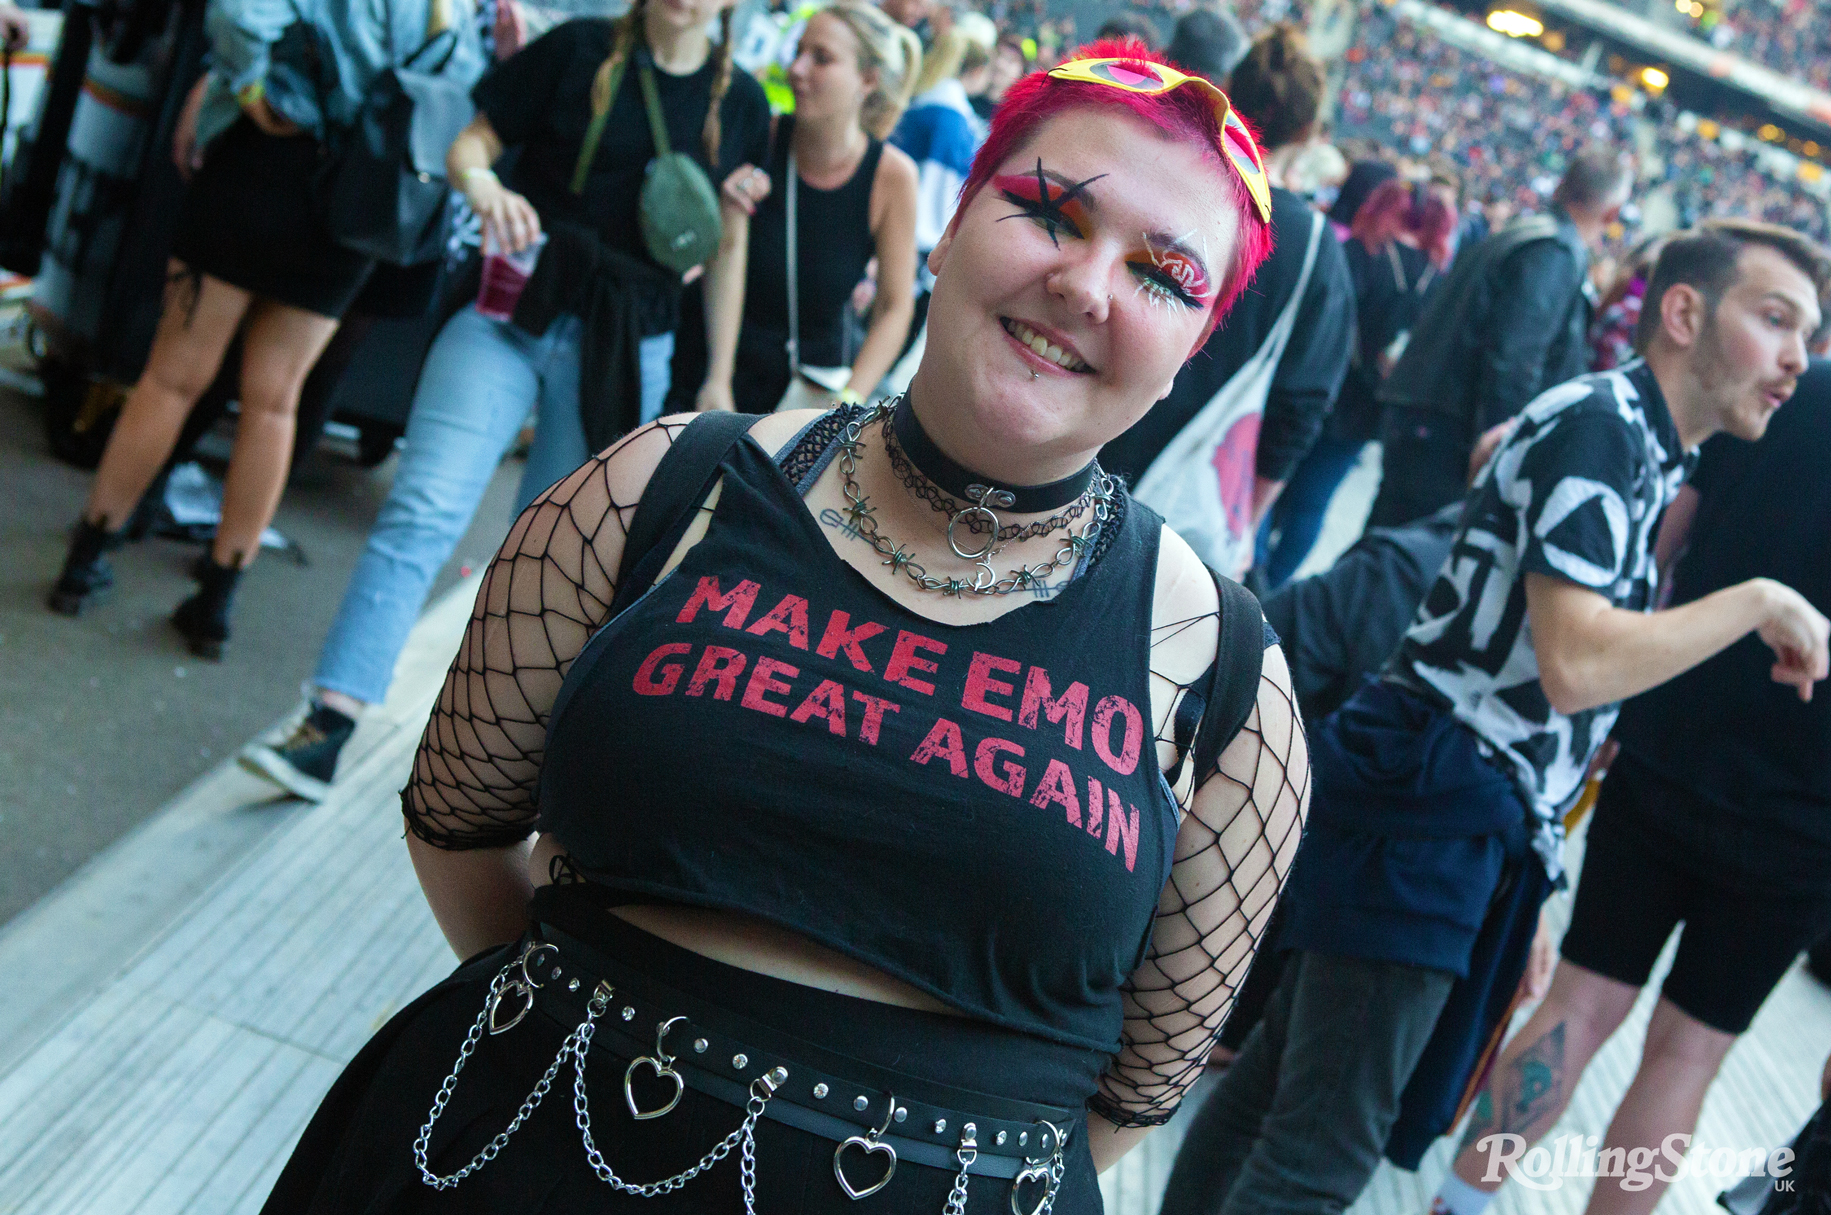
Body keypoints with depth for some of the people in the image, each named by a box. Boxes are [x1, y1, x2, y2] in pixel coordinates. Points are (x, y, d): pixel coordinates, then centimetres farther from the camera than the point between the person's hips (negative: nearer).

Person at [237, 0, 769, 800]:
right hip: (512, 311, -1)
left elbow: (727, 250, 10)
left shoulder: (740, 105, 5)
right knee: (424, 508, -14)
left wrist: (717, 380, 10)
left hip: (626, 349, 2)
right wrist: (483, 187, -21)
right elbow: (471, 144, 2)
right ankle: (332, 722, -14)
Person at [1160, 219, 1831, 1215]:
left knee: (1283, 1073, 16)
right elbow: (1574, 663, -23)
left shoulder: (1647, 455, 19)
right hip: (1426, 809, -10)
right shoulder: (1599, 423, -12)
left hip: (1463, 824, 10)